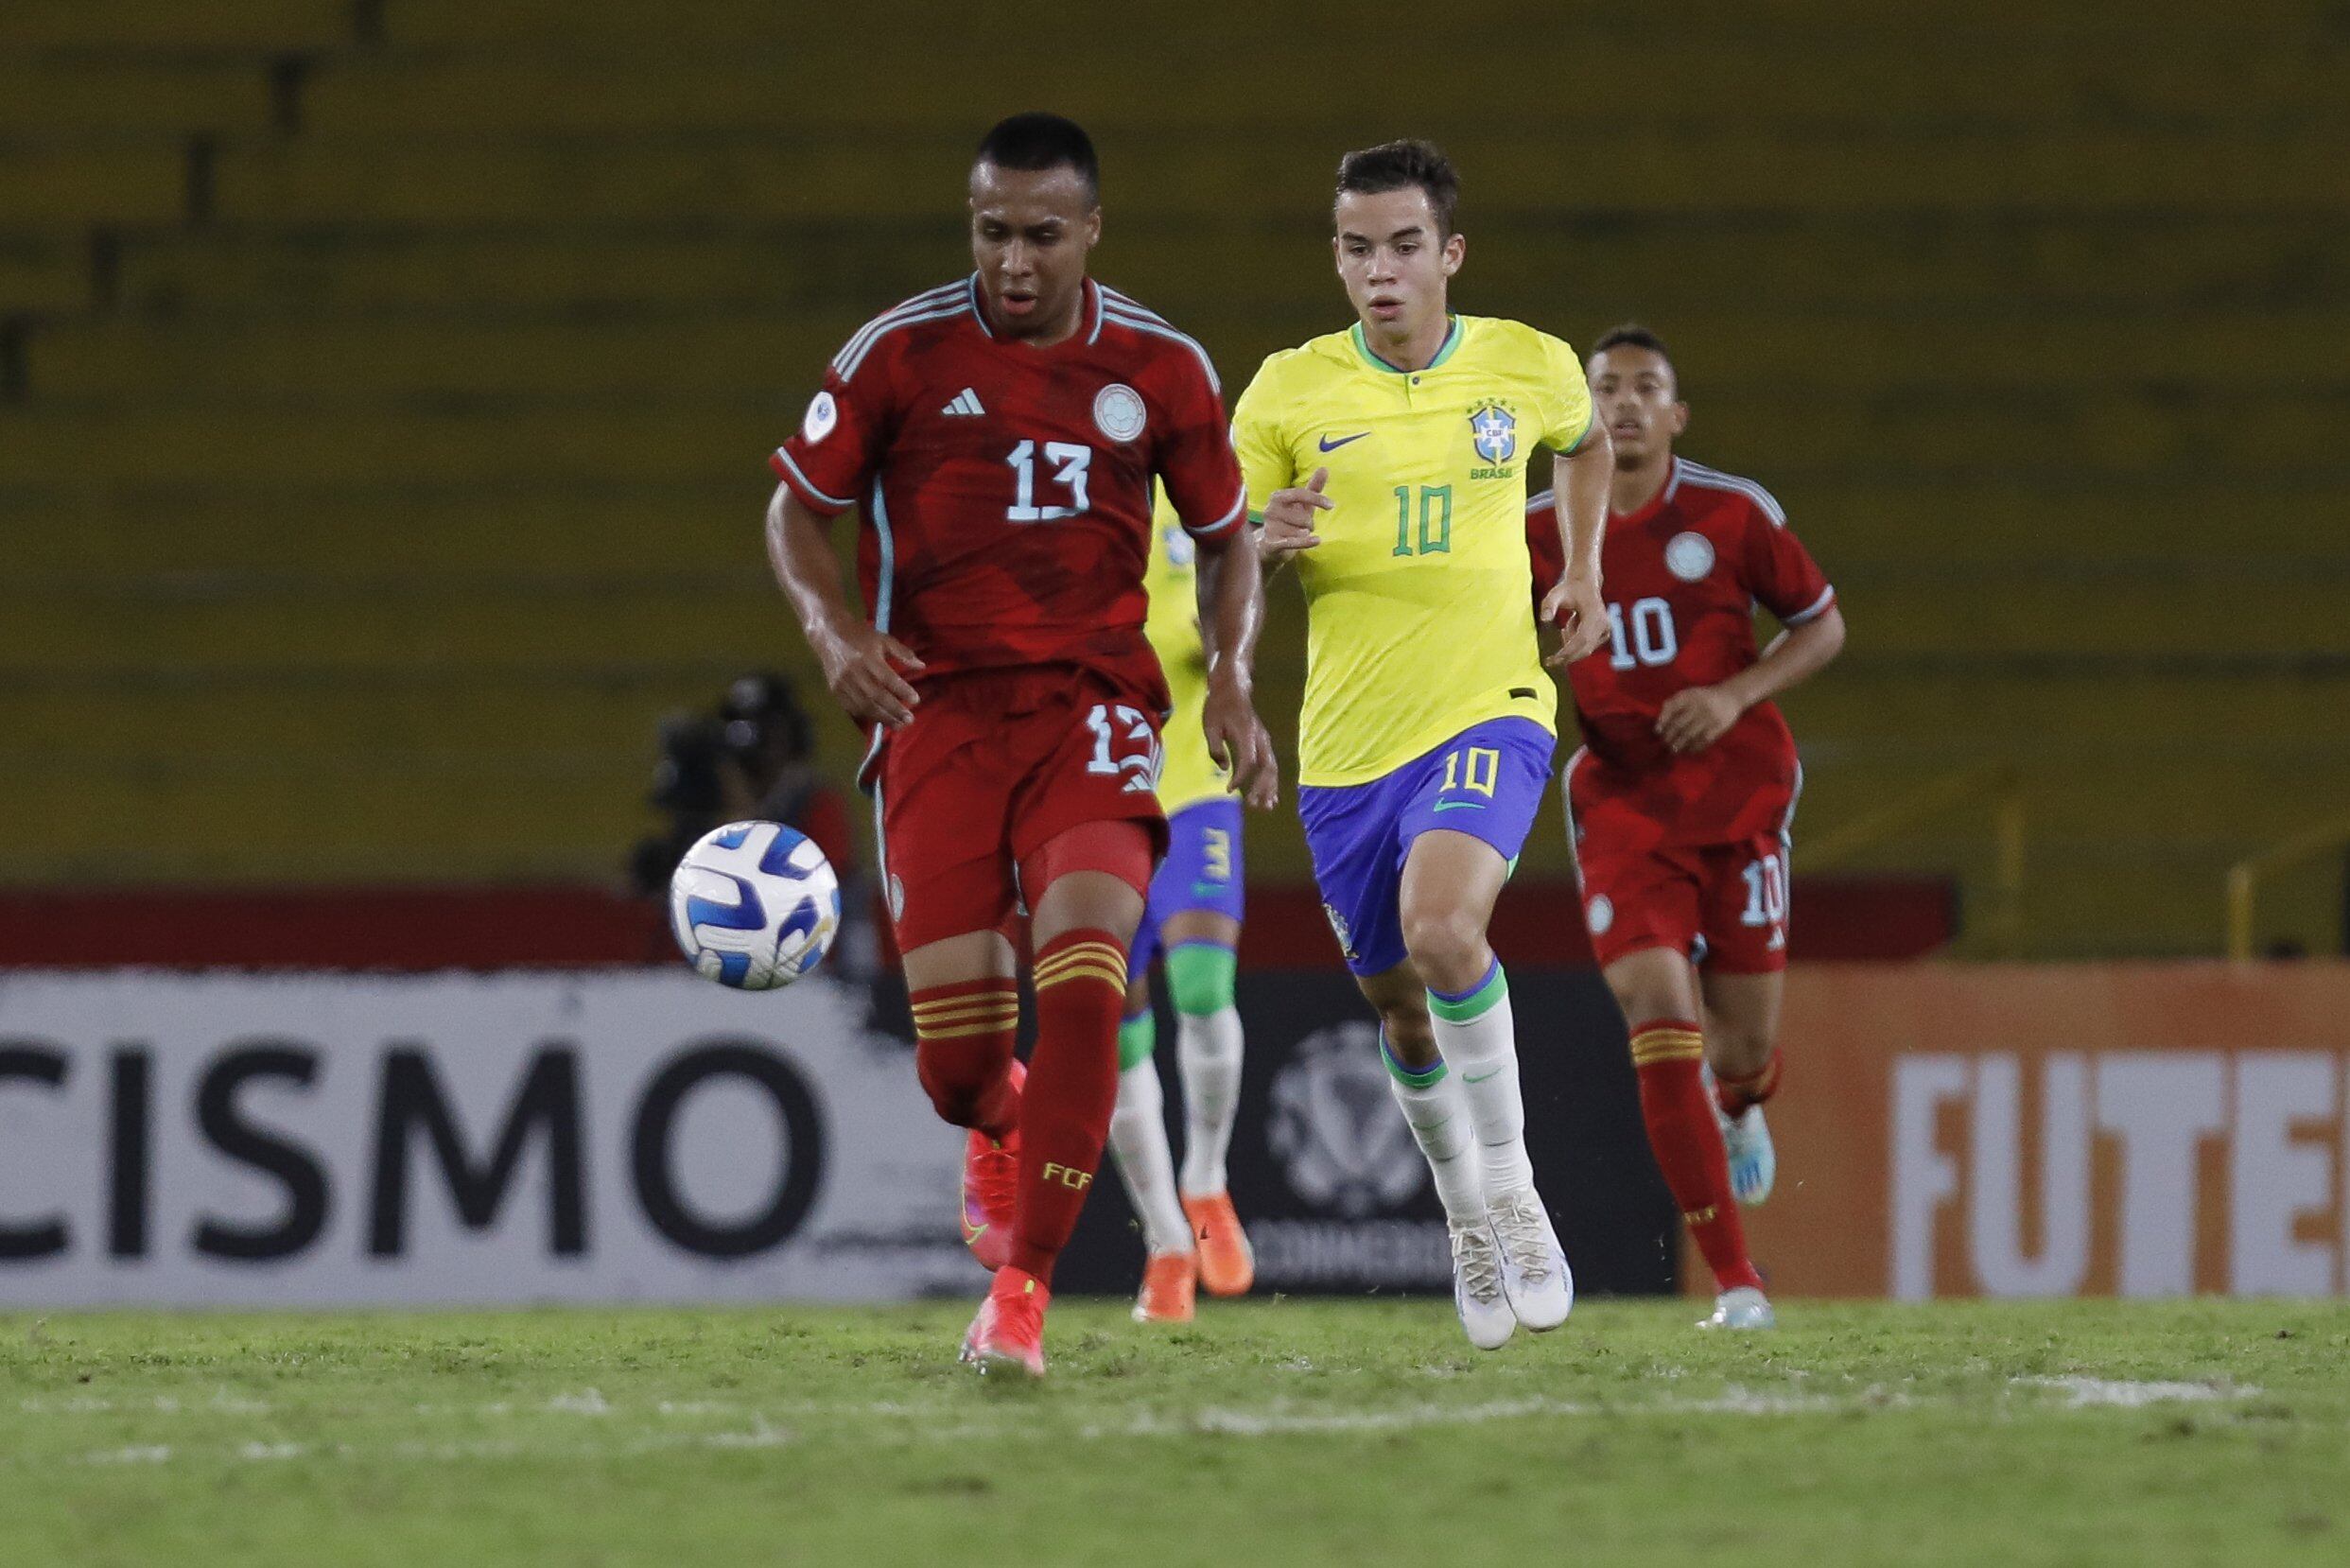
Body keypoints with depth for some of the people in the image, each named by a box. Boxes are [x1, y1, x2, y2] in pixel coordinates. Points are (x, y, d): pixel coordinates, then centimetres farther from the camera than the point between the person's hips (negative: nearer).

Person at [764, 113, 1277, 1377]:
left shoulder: (1160, 367, 2)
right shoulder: (899, 352, -3)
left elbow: (1226, 536, 15)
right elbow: (798, 507, 7)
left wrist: (1231, 676, -1)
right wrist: (833, 628, -12)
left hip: (1092, 705, 0)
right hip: (938, 707, 0)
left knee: (1084, 979, -25)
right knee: (956, 1062, -5)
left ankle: (1021, 1293, -17)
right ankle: (1002, 1131, 37)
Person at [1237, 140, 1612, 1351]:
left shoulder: (1530, 368, 0)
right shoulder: (1286, 392, -3)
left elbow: (1584, 442, 25)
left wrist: (1583, 574, 15)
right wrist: (1264, 547, -20)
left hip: (1488, 713, -2)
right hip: (1346, 745, 2)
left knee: (1441, 928, -29)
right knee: (1399, 1006, 12)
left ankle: (1512, 1189, -12)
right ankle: (1467, 1218, 37)